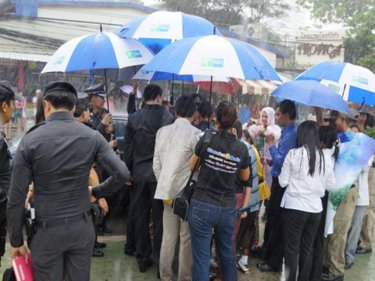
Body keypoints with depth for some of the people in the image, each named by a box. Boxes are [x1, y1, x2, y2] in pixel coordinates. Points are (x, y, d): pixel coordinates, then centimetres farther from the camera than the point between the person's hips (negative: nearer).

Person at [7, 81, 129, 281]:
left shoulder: (30, 140, -10)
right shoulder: (92, 137, -5)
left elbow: (16, 198, -8)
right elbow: (122, 174, -10)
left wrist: (16, 241, 2)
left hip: (47, 230, -2)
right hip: (82, 227, 2)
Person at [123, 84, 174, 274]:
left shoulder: (133, 118, -1)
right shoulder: (168, 118, -10)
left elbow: (128, 148, 2)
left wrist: (127, 171, 12)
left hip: (139, 173, 3)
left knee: (139, 215, 14)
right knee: (160, 217, 6)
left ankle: (143, 258, 25)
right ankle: (160, 260, 11)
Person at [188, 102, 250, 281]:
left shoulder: (207, 139, -10)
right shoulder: (242, 149, -4)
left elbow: (191, 167, 3)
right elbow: (245, 177, 14)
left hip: (202, 206, -3)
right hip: (227, 209, 3)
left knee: (201, 257, 3)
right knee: (227, 254, 20)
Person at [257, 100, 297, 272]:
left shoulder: (290, 135, -20)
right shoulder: (287, 132, 10)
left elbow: (281, 161, -23)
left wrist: (271, 144, -14)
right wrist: (270, 160, 13)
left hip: (281, 183, -9)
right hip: (278, 181, 9)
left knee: (276, 222, 2)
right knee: (271, 218, 21)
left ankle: (273, 262, 14)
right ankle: (267, 252, 37)